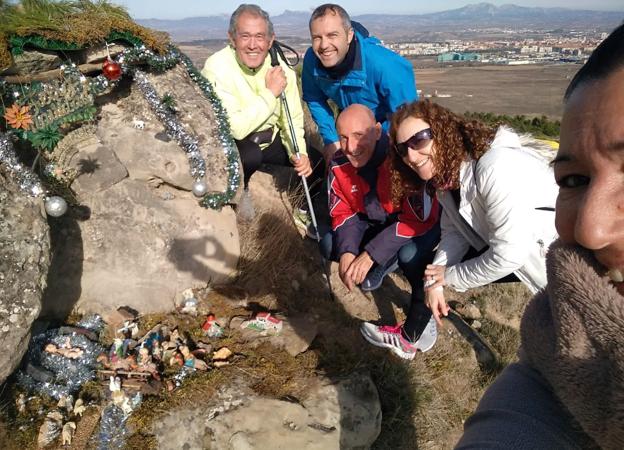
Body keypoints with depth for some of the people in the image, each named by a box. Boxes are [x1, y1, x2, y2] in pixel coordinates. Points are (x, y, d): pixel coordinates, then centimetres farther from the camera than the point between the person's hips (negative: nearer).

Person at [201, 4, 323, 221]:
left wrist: (299, 153, -22)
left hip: (269, 138, 5)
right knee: (250, 154, -36)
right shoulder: (217, 68, -26)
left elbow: (293, 120, -4)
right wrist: (270, 93, -29)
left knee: (316, 163, -8)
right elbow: (236, 129, -34)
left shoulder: (280, 68, -10)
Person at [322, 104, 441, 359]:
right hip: (375, 222, 6)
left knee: (410, 253, -37)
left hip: (419, 223, -5)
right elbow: (342, 212, -6)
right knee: (329, 245, -12)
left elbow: (418, 218, -32)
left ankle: (417, 331, -14)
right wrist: (347, 251, -25)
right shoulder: (339, 164, -16)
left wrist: (370, 254, -35)